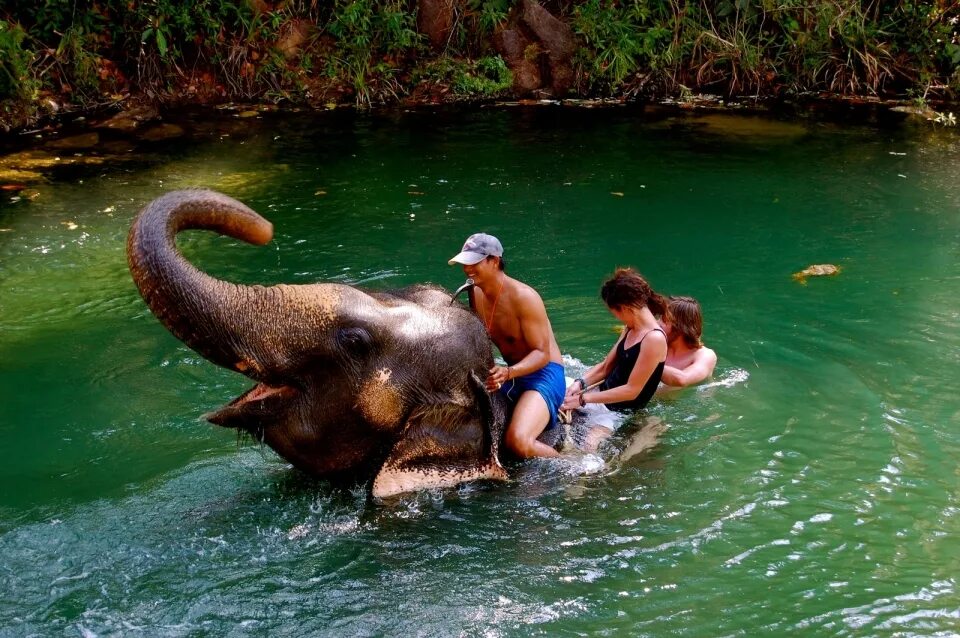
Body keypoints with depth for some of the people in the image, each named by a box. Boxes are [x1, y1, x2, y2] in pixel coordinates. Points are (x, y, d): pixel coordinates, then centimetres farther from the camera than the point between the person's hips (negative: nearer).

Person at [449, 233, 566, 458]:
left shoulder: (523, 297, -19)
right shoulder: (476, 295, 4)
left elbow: (542, 353, -21)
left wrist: (508, 372, -37)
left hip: (543, 374, -8)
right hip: (509, 376, 9)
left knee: (518, 440, -31)